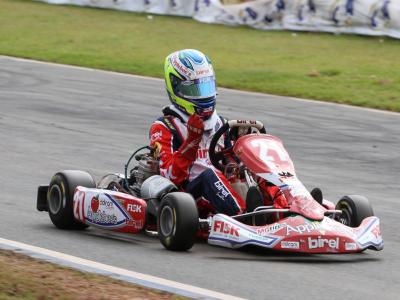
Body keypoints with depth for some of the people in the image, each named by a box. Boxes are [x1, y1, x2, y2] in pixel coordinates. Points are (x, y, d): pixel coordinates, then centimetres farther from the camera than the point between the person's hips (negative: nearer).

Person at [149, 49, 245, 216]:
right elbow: (171, 177, -10)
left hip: (223, 191, 5)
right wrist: (192, 140, -20)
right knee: (209, 175, -34)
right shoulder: (163, 128, 3)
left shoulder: (219, 123, 21)